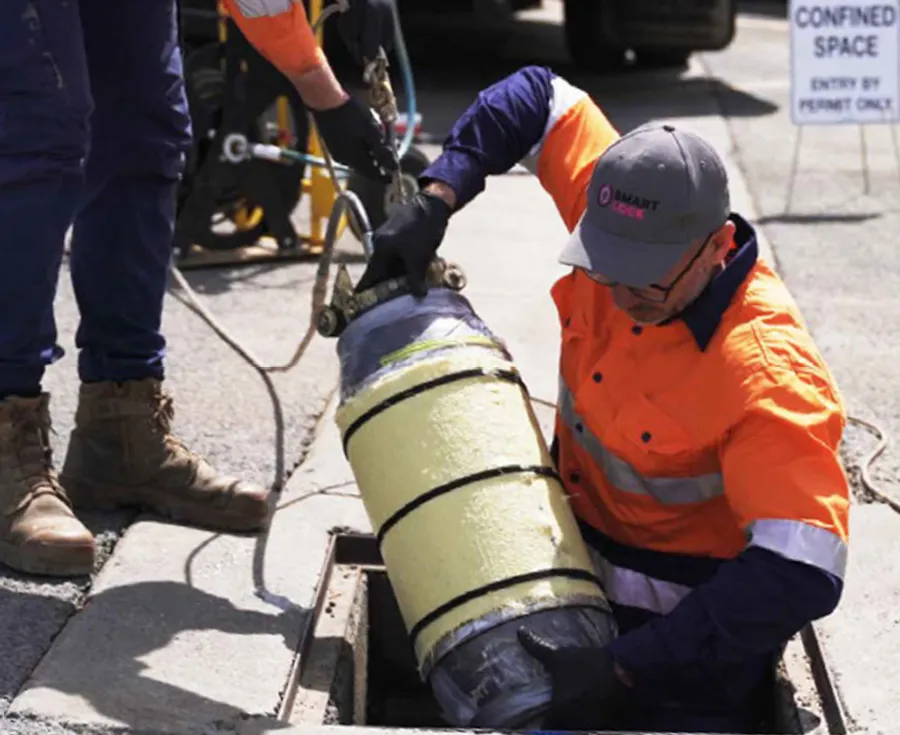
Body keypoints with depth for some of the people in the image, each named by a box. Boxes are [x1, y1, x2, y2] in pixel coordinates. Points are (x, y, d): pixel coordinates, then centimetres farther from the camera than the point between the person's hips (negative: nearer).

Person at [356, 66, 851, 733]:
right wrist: (433, 201, -13)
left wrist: (622, 669, -40)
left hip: (695, 622, -6)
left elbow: (801, 572, -39)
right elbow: (538, 97, 0)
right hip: (581, 572, 6)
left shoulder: (768, 372, -33)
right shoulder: (622, 216, -16)